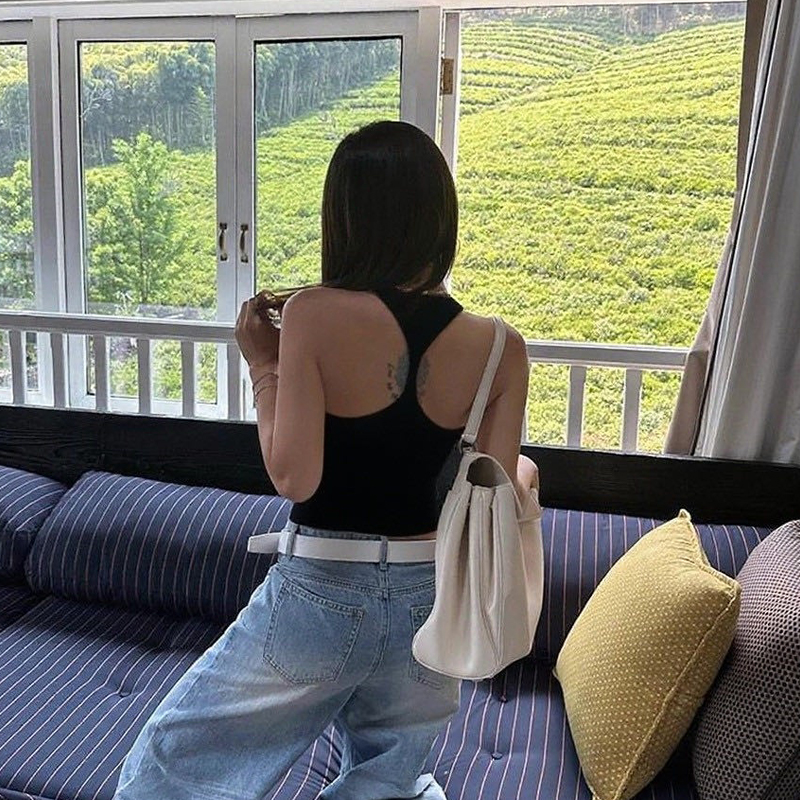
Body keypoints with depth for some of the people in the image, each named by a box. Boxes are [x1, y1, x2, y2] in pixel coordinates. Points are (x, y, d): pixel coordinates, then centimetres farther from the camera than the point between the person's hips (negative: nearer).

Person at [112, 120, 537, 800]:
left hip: (320, 591, -3)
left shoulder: (314, 315, -18)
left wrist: (264, 365, -7)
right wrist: (526, 470, 15)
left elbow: (293, 477, -19)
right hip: (430, 594, 4)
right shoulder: (501, 349, -8)